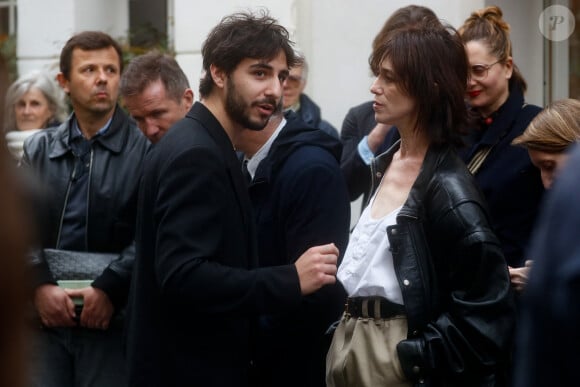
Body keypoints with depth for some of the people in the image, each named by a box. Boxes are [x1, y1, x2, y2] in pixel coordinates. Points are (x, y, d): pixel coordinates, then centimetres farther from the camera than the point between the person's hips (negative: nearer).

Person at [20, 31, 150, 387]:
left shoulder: (146, 150, 0)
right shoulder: (39, 150, 13)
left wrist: (109, 290, -16)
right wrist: (40, 287, -10)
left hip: (111, 319, -3)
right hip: (43, 316, 3)